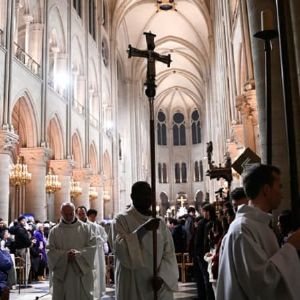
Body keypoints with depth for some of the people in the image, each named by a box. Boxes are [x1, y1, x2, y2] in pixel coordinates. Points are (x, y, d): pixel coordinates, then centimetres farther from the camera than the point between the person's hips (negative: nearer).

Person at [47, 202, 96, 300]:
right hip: (61, 274, 0)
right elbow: (50, 251, -1)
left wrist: (78, 254, -17)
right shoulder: (54, 231, 6)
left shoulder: (85, 228, 6)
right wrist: (65, 255, -17)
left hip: (82, 272, 0)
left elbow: (92, 246, -2)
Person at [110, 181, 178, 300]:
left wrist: (162, 276, -14)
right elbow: (120, 248, -18)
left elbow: (169, 254, 1)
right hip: (133, 286, -3)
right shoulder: (121, 220, -3)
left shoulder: (160, 223, 7)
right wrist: (143, 229, -23)